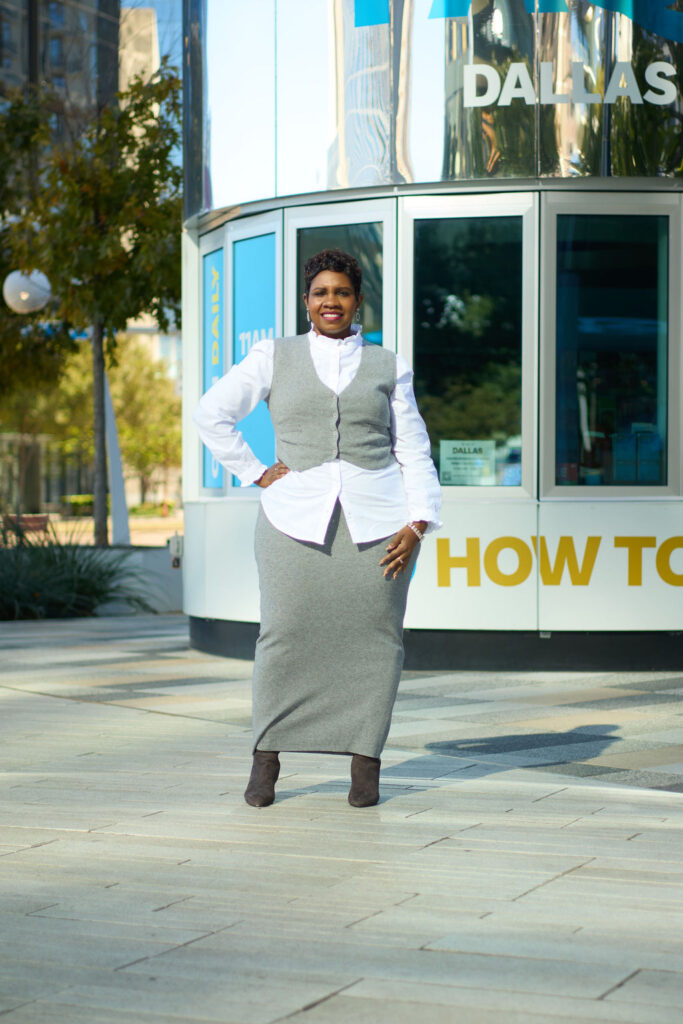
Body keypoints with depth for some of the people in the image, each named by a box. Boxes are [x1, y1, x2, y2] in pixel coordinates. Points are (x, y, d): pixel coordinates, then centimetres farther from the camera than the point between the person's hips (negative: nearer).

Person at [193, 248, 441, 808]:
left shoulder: (388, 366, 12)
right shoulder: (274, 357, 10)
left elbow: (413, 451, 10)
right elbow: (212, 413, 9)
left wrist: (417, 524, -1)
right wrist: (257, 473, 2)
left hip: (376, 519, 1)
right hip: (298, 516, -1)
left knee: (374, 635, -3)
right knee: (285, 632, -6)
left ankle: (366, 763, 6)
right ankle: (266, 757, 7)